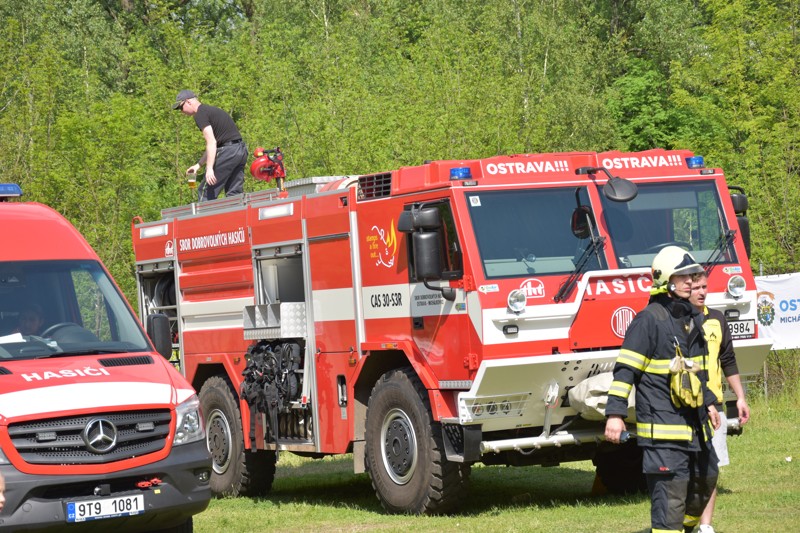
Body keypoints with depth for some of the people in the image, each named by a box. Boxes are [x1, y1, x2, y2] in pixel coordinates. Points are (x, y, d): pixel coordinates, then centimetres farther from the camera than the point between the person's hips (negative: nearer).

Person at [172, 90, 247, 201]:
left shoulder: (200, 115, -6)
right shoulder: (211, 110, 24)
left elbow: (211, 142, -18)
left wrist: (209, 168, -22)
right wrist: (198, 165, 30)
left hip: (228, 150, -9)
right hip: (241, 149, 9)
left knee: (206, 191, -3)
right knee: (234, 193, 10)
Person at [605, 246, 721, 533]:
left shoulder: (693, 318, 14)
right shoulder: (648, 320, -12)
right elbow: (625, 370, -14)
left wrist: (708, 402, 29)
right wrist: (615, 413, -20)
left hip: (694, 421, 9)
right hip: (662, 424, -9)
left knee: (705, 479, 19)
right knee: (670, 491, -11)